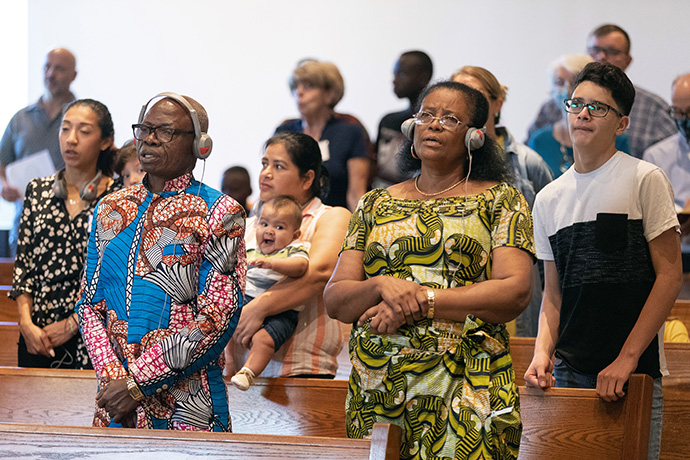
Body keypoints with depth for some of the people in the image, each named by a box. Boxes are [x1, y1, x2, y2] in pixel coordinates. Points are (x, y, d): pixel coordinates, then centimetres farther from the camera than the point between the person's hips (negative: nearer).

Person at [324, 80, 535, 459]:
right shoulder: (376, 205, 17)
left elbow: (516, 292, -7)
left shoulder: (500, 200, 7)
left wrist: (421, 301, -13)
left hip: (463, 394, -3)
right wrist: (382, 287, -13)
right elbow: (335, 300, 10)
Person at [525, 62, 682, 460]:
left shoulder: (644, 180, -2)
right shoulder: (549, 199, 13)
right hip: (566, 372, 4)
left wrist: (627, 358, -13)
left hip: (634, 371, -4)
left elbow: (669, 275, -7)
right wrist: (543, 352, -3)